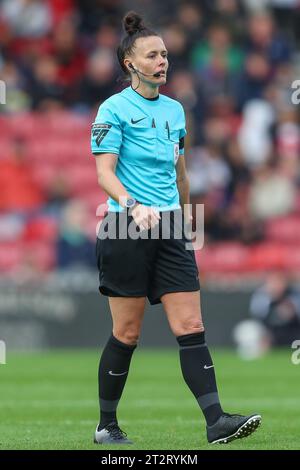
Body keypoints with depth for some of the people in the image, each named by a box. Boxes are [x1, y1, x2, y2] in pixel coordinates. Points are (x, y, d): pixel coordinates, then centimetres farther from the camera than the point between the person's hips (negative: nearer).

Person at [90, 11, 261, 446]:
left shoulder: (174, 109, 14)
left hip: (170, 230, 5)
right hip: (127, 230, -5)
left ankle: (216, 422, -13)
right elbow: (104, 171, -13)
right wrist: (134, 206, -28)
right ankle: (106, 427, 13)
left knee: (191, 327, -5)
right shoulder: (115, 109, -5)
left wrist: (186, 215, 26)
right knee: (127, 333, 0)